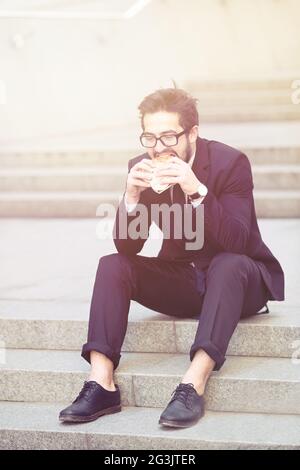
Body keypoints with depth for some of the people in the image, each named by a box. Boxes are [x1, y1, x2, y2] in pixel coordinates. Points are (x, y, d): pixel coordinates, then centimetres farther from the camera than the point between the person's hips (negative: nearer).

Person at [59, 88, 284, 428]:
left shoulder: (230, 162, -16)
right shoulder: (142, 169, -4)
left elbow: (237, 243, -26)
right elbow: (127, 248, -7)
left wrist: (197, 191, -38)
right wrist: (131, 197, -25)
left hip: (238, 278, -4)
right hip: (180, 280, 5)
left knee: (229, 263, -37)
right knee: (111, 265, -16)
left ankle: (193, 384, -46)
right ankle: (101, 384, -29)